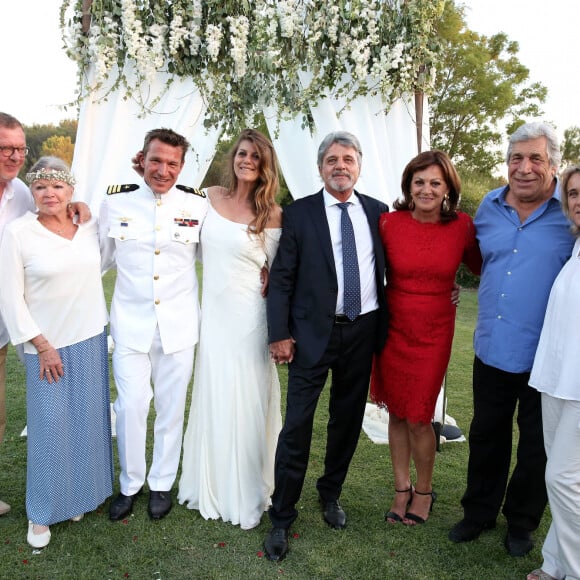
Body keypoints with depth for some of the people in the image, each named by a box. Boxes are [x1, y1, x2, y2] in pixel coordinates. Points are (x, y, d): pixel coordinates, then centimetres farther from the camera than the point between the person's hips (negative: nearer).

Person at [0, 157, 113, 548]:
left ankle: (82, 494, 32)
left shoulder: (90, 227, 2)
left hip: (92, 340, 4)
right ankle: (42, 513, 22)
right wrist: (41, 345, -10)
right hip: (47, 345, -4)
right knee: (50, 426, 3)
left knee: (88, 420, 12)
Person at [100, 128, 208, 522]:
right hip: (130, 323, 0)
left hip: (178, 324, 0)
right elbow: (101, 257, 9)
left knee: (171, 408, 12)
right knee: (130, 406, 3)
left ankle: (162, 483, 33)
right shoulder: (116, 202, -2)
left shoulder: (198, 205, -5)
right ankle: (130, 483, 29)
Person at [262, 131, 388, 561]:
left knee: (348, 421, 16)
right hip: (314, 332, -3)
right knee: (297, 425, -2)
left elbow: (390, 269, 11)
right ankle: (282, 517, 15)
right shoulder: (299, 213, -3)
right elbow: (281, 278, -4)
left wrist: (386, 326, 6)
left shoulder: (378, 212, 5)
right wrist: (280, 334, -9)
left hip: (363, 330, 3)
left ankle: (331, 493, 38)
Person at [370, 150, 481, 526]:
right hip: (393, 329, 1)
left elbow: (480, 265, 13)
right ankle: (402, 489, 31)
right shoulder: (389, 223, -8)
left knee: (418, 419, 3)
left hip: (434, 333, -1)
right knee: (397, 413, 12)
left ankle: (425, 491, 29)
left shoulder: (462, 226, -5)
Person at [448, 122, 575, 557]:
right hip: (492, 349, 4)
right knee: (486, 436, 18)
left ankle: (522, 521, 37)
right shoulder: (489, 206, 4)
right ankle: (480, 512, 38)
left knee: (537, 444, 15)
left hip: (547, 357, -3)